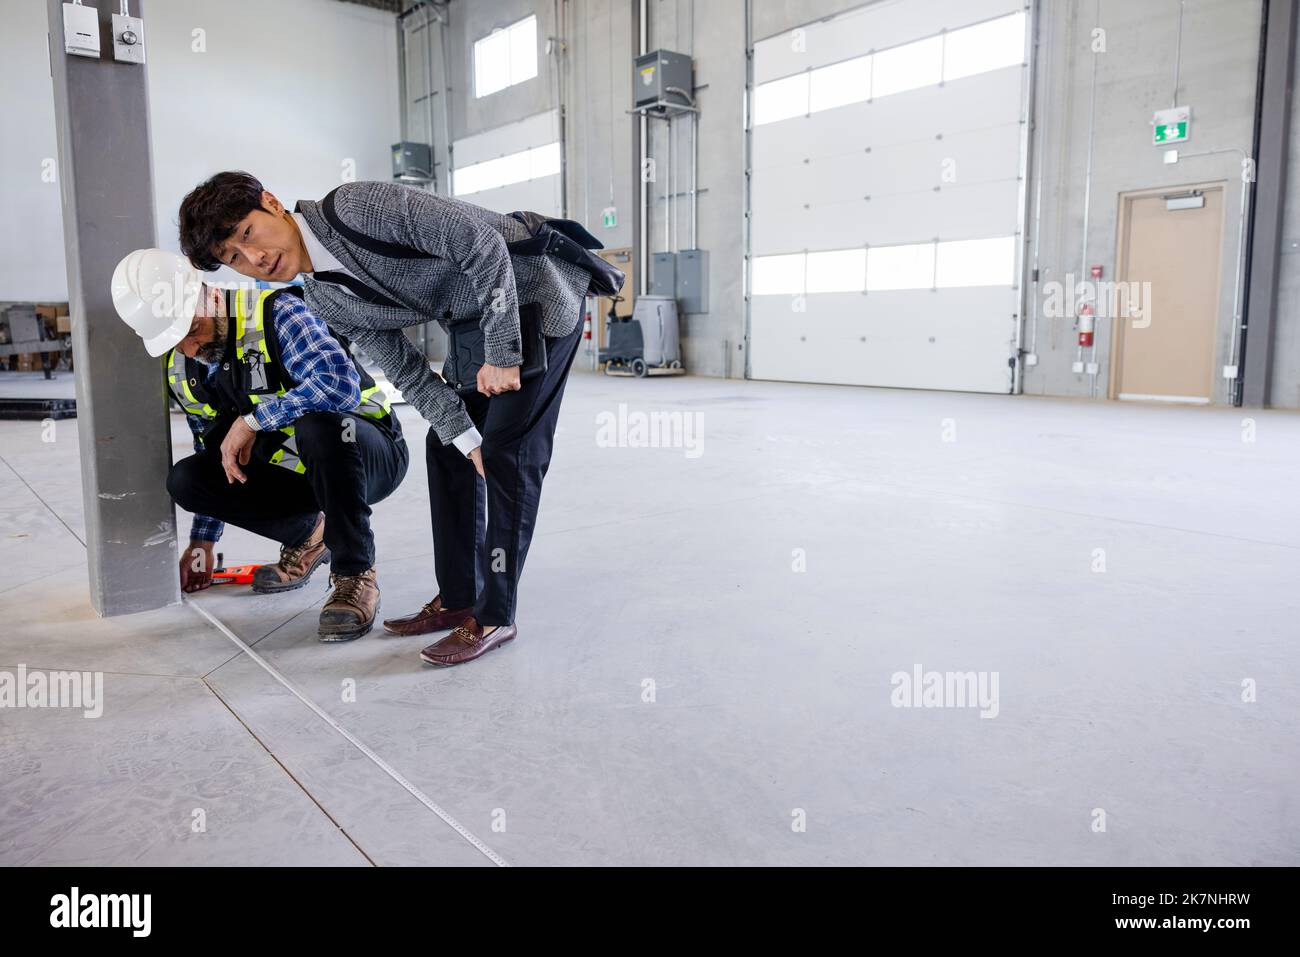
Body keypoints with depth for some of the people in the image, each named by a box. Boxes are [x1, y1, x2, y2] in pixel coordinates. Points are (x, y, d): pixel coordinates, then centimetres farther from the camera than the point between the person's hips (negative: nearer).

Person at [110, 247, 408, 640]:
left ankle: (355, 576, -23)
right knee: (185, 479, -10)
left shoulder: (274, 313, -21)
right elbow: (217, 453, 16)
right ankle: (306, 535, 10)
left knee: (317, 424, -39)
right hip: (295, 472, 7)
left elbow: (342, 382, -37)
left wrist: (252, 420, -28)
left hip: (373, 453, -6)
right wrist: (202, 541, 19)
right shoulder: (181, 372, 3)